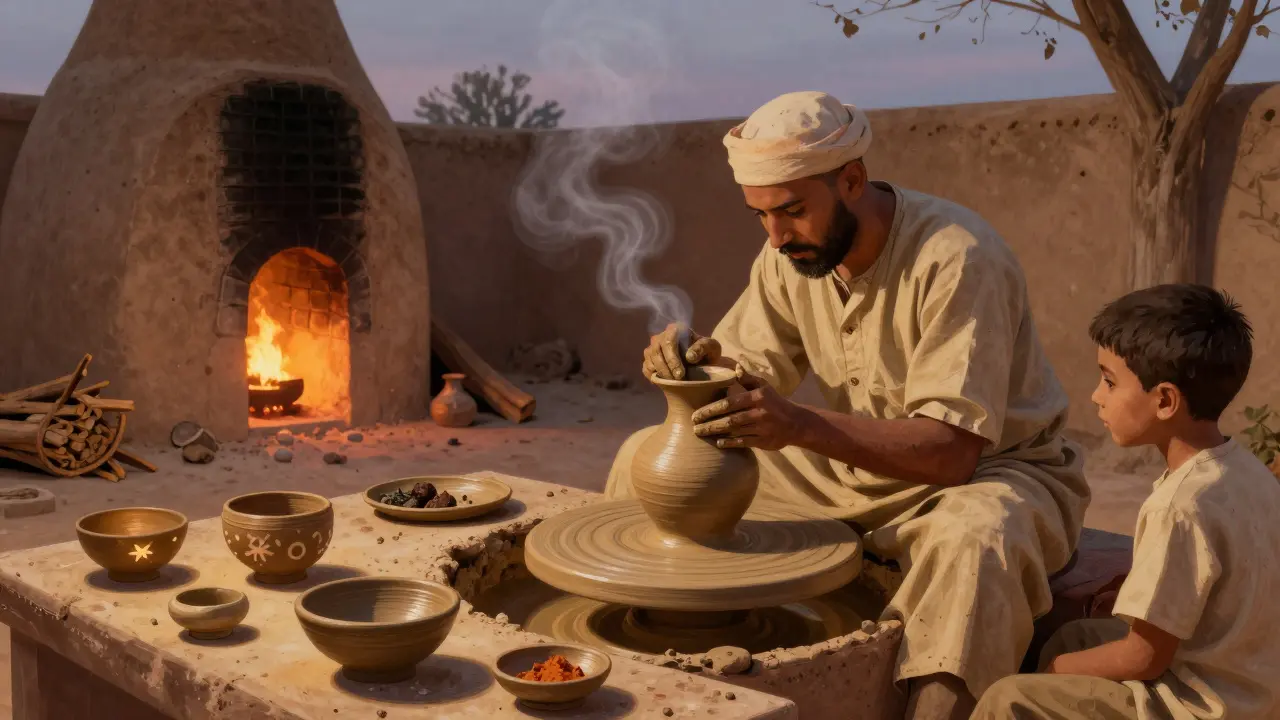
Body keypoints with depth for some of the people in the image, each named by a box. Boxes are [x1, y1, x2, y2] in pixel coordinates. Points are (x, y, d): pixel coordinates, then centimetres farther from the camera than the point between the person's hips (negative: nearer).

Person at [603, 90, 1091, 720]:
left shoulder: (956, 260, -27)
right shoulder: (791, 251, -5)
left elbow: (951, 451, -31)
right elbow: (754, 372, 1)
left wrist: (803, 425, -42)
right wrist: (699, 360, -22)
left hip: (988, 466, -6)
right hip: (855, 466, 6)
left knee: (975, 538, -44)